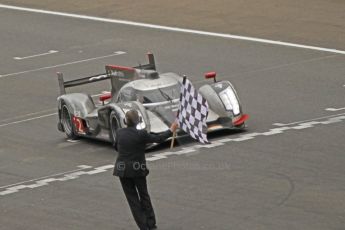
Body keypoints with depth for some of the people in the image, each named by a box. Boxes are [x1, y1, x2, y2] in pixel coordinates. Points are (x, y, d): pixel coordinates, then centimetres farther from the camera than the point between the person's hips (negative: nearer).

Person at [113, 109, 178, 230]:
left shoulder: (119, 133, -7)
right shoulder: (141, 134, -15)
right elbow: (158, 139, -3)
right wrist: (171, 130, 11)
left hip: (122, 170, 1)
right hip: (138, 170, -1)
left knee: (132, 198, 9)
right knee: (144, 196, 18)